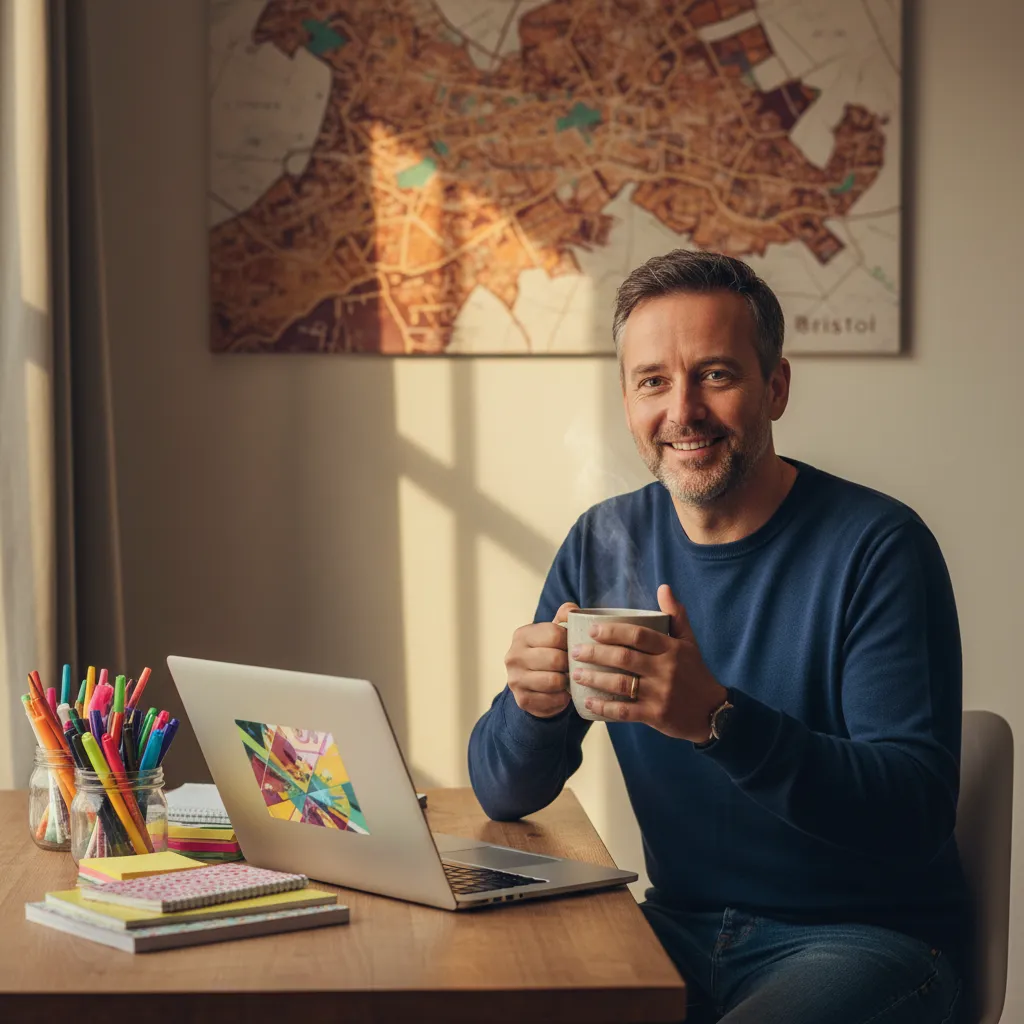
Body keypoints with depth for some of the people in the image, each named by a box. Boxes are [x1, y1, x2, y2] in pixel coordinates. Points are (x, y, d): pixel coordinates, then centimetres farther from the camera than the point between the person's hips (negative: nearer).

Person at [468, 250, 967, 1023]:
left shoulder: (876, 546, -12)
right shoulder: (604, 545, 3)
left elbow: (921, 812, -21)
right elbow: (503, 794, 4)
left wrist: (720, 720, -35)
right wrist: (535, 704, -21)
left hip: (865, 938, -4)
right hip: (681, 929, 4)